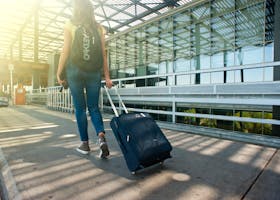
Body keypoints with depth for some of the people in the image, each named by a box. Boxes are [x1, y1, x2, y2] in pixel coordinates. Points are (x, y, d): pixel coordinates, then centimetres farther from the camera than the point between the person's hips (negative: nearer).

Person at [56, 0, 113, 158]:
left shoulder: (70, 25, 4)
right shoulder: (98, 27, 10)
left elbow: (65, 51, -2)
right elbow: (103, 54, 4)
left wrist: (59, 73, 4)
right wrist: (107, 77, 4)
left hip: (75, 71, -2)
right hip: (94, 72, 2)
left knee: (80, 108, 6)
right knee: (94, 107, 9)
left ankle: (85, 144, 13)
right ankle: (102, 137, -11)